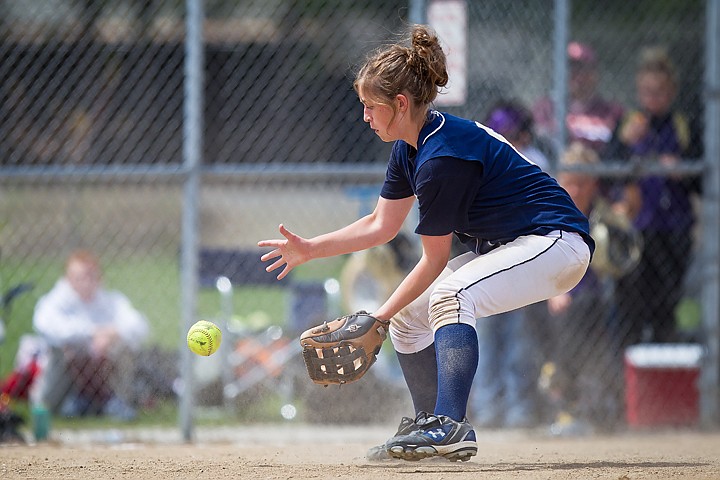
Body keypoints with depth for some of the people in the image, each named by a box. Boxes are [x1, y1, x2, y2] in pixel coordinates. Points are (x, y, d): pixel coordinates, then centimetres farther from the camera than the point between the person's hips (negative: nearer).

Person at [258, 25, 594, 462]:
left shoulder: (442, 158, -25)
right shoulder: (410, 147, 4)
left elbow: (435, 262, -18)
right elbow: (382, 225, 14)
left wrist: (379, 316, -10)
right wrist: (309, 249, 8)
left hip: (555, 242, -11)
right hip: (502, 246, 11)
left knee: (448, 295, -33)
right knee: (408, 317, 11)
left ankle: (452, 427, -39)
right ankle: (430, 427, 23)